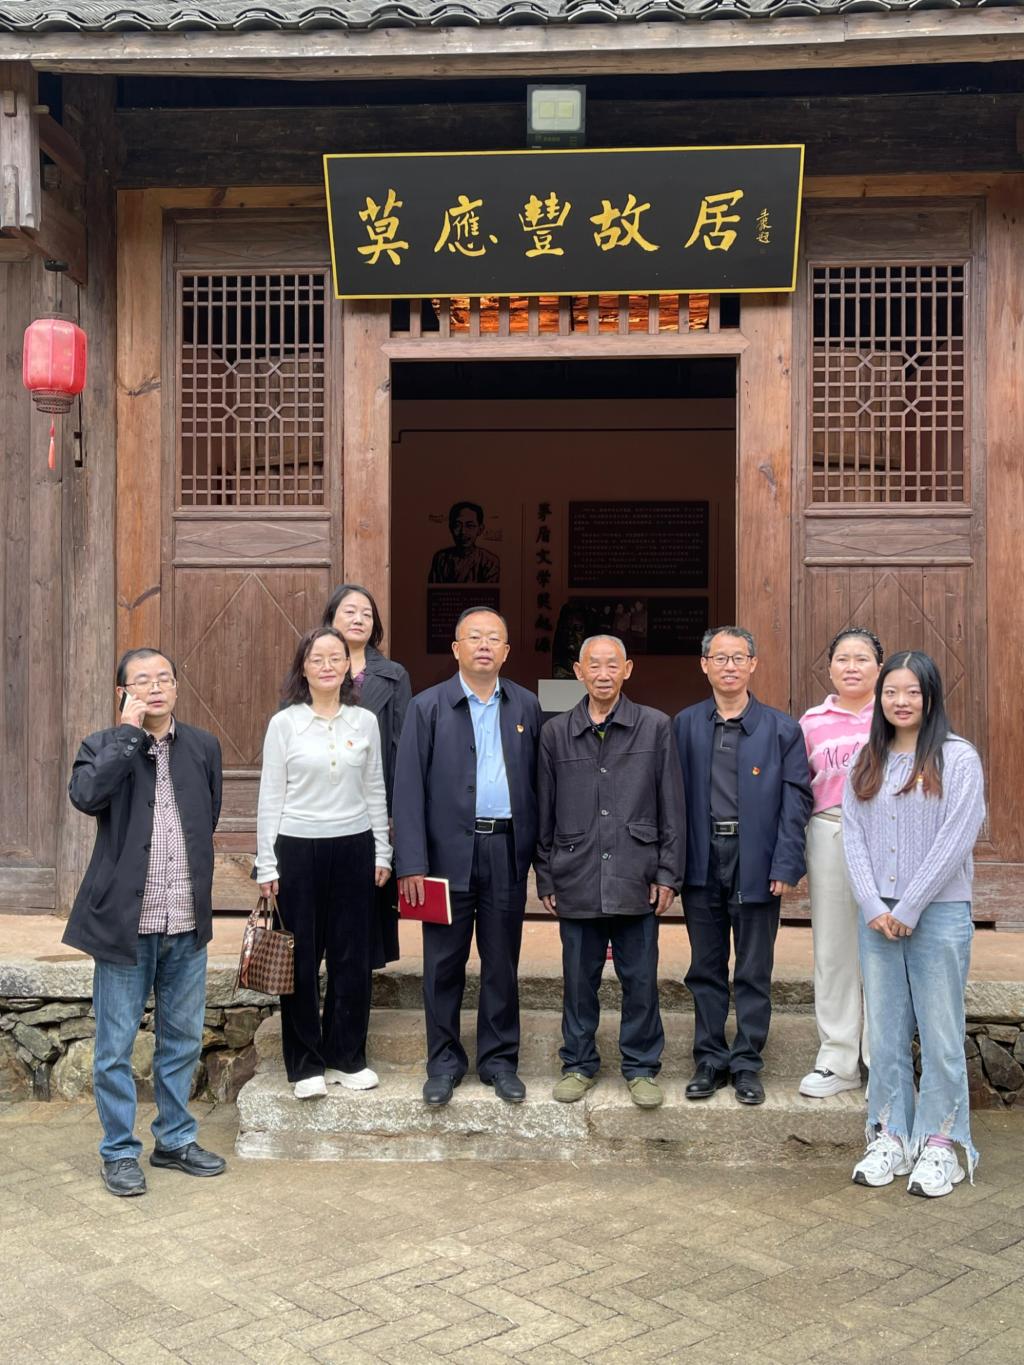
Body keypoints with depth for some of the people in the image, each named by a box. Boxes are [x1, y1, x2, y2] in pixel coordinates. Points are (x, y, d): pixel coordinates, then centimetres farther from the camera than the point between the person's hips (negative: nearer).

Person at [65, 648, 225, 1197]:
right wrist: (130, 732, -19)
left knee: (182, 1041, 15)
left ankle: (175, 1140, 30)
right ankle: (120, 1152, 20)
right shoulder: (103, 746, -3)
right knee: (115, 1048, 6)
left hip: (187, 924, 4)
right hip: (124, 922, -3)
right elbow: (86, 796, -23)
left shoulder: (203, 746, 7)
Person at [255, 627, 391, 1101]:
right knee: (301, 959, 4)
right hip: (298, 848, -2)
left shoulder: (365, 722, 5)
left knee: (352, 957, 6)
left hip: (353, 848, 2)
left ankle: (347, 1057, 21)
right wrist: (267, 865, -3)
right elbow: (270, 797, 0)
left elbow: (375, 792, 11)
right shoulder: (284, 723, -2)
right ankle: (306, 1064, 16)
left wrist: (382, 852, 9)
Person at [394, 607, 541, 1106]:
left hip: (507, 850, 2)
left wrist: (540, 852, 0)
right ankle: (444, 1061, 21)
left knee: (502, 962, 10)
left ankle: (499, 1059, 23)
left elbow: (537, 782, 6)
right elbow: (408, 788, -3)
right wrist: (411, 864, -9)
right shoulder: (428, 707, 1)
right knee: (444, 963, 7)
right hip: (449, 851, -1)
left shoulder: (526, 706, 8)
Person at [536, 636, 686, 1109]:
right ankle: (578, 1064, 25)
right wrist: (546, 878, 7)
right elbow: (544, 812, 9)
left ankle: (641, 1066, 21)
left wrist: (667, 874, -2)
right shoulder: (555, 733, 6)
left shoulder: (656, 727, 2)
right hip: (577, 881, 1)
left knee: (640, 980, 6)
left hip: (636, 879, -1)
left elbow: (671, 807, 2)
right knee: (579, 980, 10)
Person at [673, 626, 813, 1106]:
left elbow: (796, 801, -2)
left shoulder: (781, 729, 0)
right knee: (705, 969, 11)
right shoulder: (685, 725, 5)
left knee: (754, 972, 7)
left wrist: (786, 866, -9)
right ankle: (710, 1059, 23)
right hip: (702, 863, 2)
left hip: (756, 864, -2)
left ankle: (746, 1062, 20)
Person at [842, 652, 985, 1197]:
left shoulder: (958, 758, -4)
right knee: (885, 1031, 9)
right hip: (876, 916, 4)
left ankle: (940, 1144, 13)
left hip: (938, 913, -4)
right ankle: (890, 1137, 19)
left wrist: (908, 909, -12)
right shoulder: (867, 763, 9)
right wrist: (873, 907, -7)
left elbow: (955, 840, -11)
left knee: (940, 1032, 2)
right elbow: (852, 836, 5)